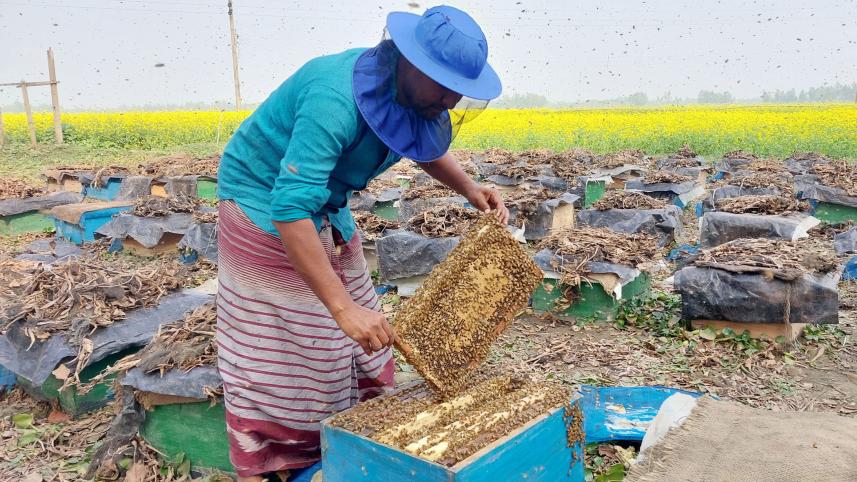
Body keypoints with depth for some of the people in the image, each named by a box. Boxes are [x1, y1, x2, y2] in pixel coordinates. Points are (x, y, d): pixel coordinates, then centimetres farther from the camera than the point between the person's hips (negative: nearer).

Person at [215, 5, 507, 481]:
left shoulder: (416, 96, -11)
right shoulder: (336, 99, -37)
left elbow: (428, 143, 13)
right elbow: (290, 208, -43)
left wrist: (468, 188, -5)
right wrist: (342, 307, -46)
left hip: (328, 209, 8)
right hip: (265, 205, -8)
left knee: (356, 339, 10)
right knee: (269, 348, -2)